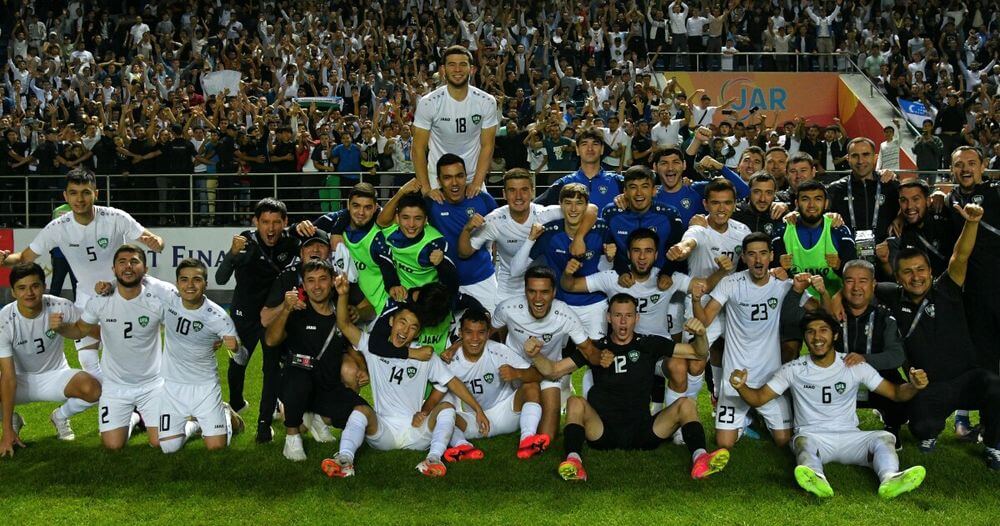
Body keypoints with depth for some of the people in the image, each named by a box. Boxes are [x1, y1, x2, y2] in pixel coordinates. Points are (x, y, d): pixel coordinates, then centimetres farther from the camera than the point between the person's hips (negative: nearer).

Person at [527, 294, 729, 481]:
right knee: (575, 402, -26)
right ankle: (573, 461, -45)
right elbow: (553, 370, 3)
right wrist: (535, 354, -18)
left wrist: (700, 335, -16)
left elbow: (700, 354, 7)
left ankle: (699, 458, -41)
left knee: (686, 404, -18)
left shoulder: (650, 344, 9)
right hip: (604, 432, -1)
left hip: (642, 432, 1)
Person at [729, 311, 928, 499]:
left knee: (884, 438, -25)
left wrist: (913, 386, -19)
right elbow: (759, 398, 0)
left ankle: (890, 480, -54)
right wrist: (741, 387, -22)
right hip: (811, 436, -2)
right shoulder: (794, 370, 3)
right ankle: (816, 479, -66)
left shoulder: (856, 367, 5)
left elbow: (895, 393, 4)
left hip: (849, 436, 2)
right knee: (804, 442, -35)